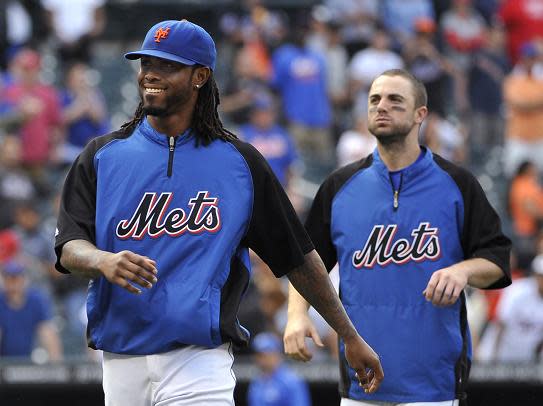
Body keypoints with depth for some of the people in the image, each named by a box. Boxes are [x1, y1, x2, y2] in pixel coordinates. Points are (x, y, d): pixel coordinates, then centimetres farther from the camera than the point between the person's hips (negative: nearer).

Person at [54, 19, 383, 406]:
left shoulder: (241, 162, 6)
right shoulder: (102, 156, 8)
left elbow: (299, 258, 10)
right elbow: (70, 249, -2)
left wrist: (351, 337, 10)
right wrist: (104, 262, -26)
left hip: (199, 362, -2)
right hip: (122, 365, 2)